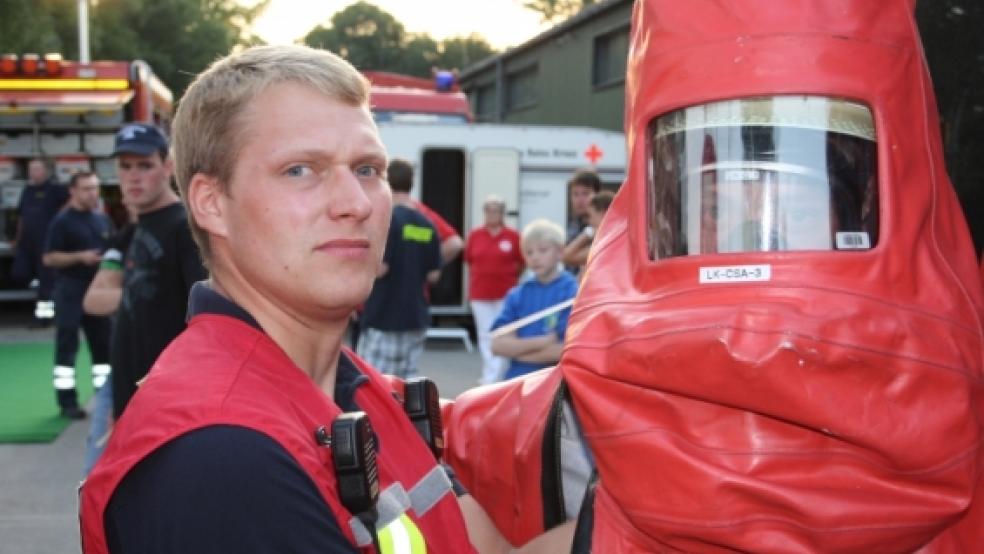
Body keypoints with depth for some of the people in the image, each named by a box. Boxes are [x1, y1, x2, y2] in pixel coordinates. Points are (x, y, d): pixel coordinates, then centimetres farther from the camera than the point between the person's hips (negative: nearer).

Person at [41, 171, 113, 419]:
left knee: (104, 343, 9)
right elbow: (49, 258, -11)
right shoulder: (62, 221, -7)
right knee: (67, 345, -3)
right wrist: (80, 257, -21)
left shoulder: (103, 220, 11)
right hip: (70, 291, -6)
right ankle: (67, 401, 2)